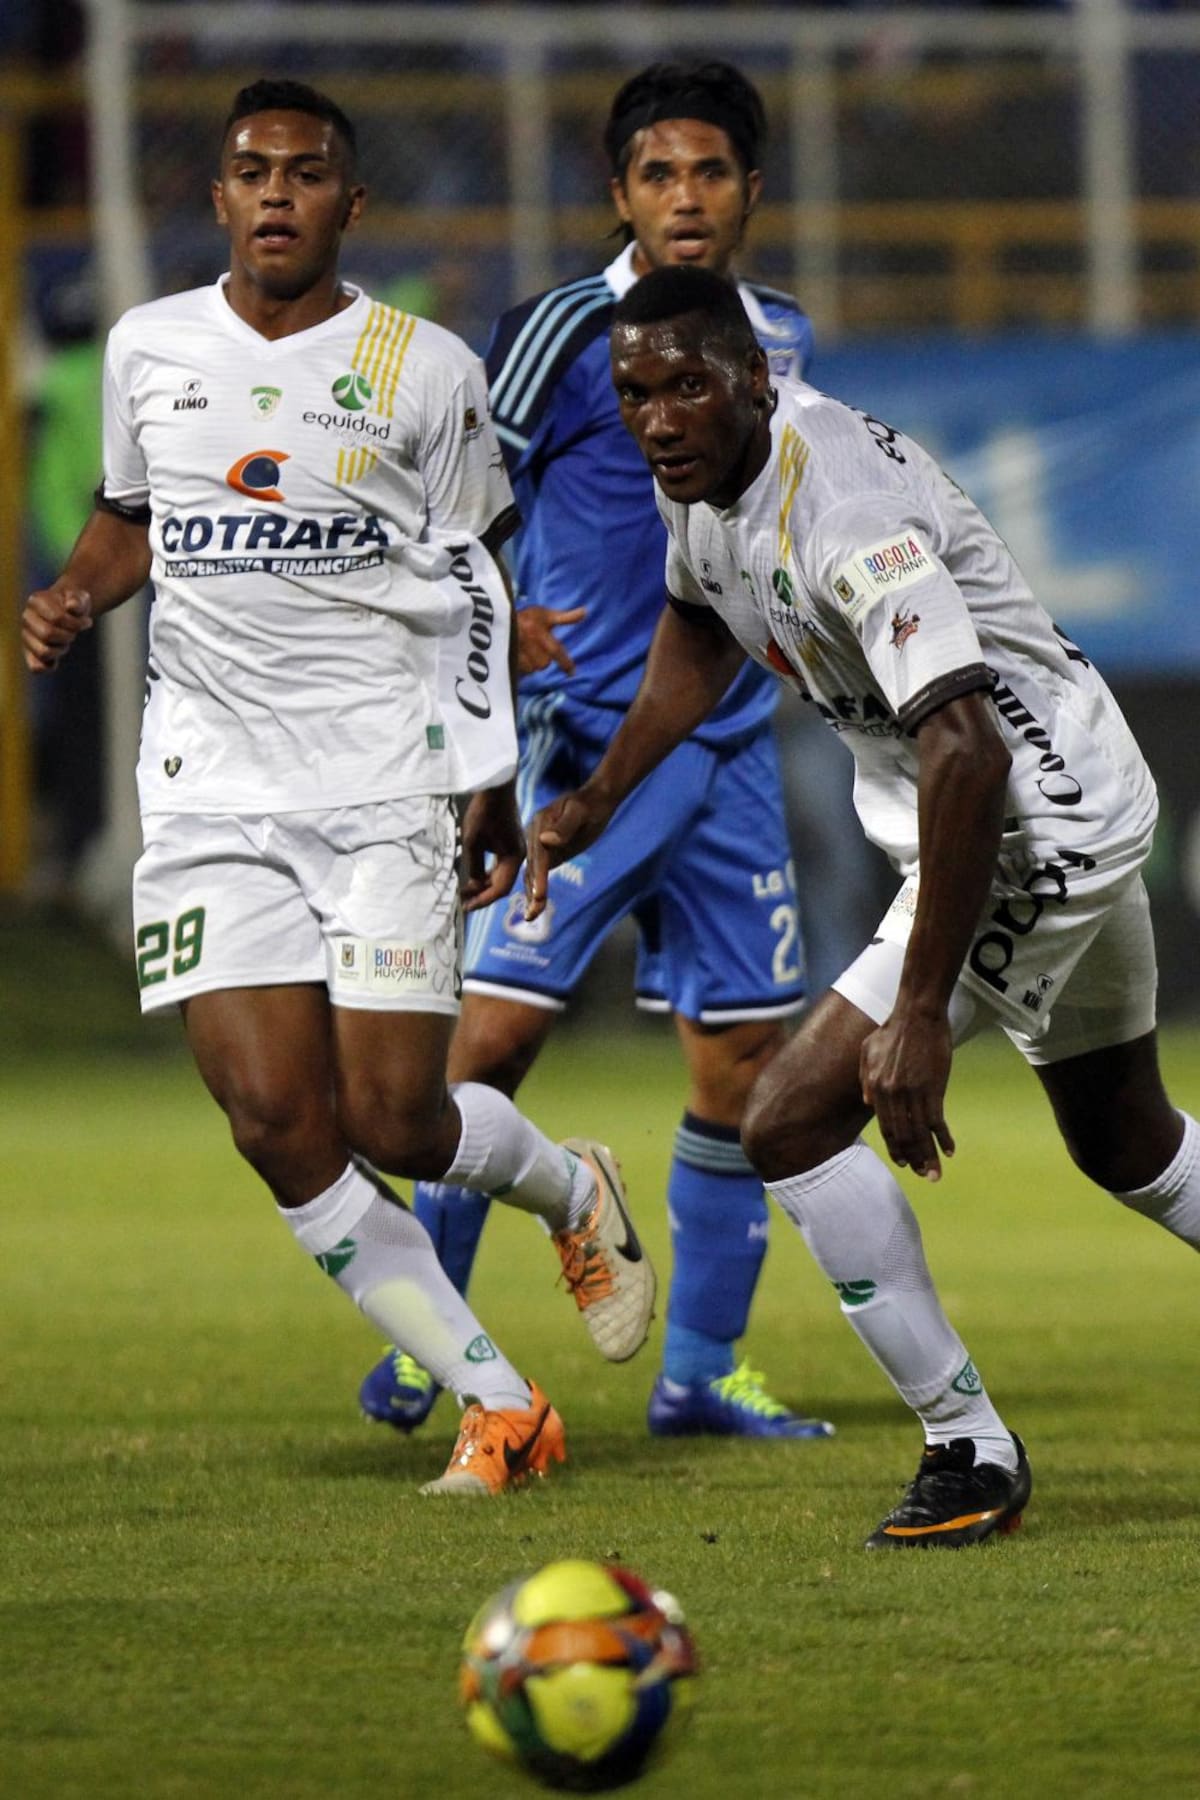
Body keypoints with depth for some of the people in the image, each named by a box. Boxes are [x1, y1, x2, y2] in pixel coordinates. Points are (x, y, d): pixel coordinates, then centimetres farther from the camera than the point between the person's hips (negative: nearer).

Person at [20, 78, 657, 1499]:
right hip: (211, 786, 3)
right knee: (279, 1126, -10)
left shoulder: (424, 371, 1)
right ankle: (498, 1407, 1)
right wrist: (73, 600, 4)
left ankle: (573, 1191, 27)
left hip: (386, 780, -3)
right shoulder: (149, 350, 8)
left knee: (391, 1123, -9)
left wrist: (489, 782, 3)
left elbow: (472, 586, 7)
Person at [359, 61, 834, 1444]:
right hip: (584, 744, -6)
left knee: (744, 1054, 4)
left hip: (728, 747, 6)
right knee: (498, 1031, -12)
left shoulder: (778, 336, 10)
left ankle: (699, 1372, 14)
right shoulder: (568, 335, -9)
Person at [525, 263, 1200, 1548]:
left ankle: (968, 1448, -4)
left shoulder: (845, 517, -31)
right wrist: (594, 803, 17)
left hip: (1037, 827, -10)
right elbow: (701, 629, 23)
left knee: (795, 1122, -12)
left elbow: (965, 755, -37)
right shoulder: (704, 469, -1)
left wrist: (920, 1015, -39)